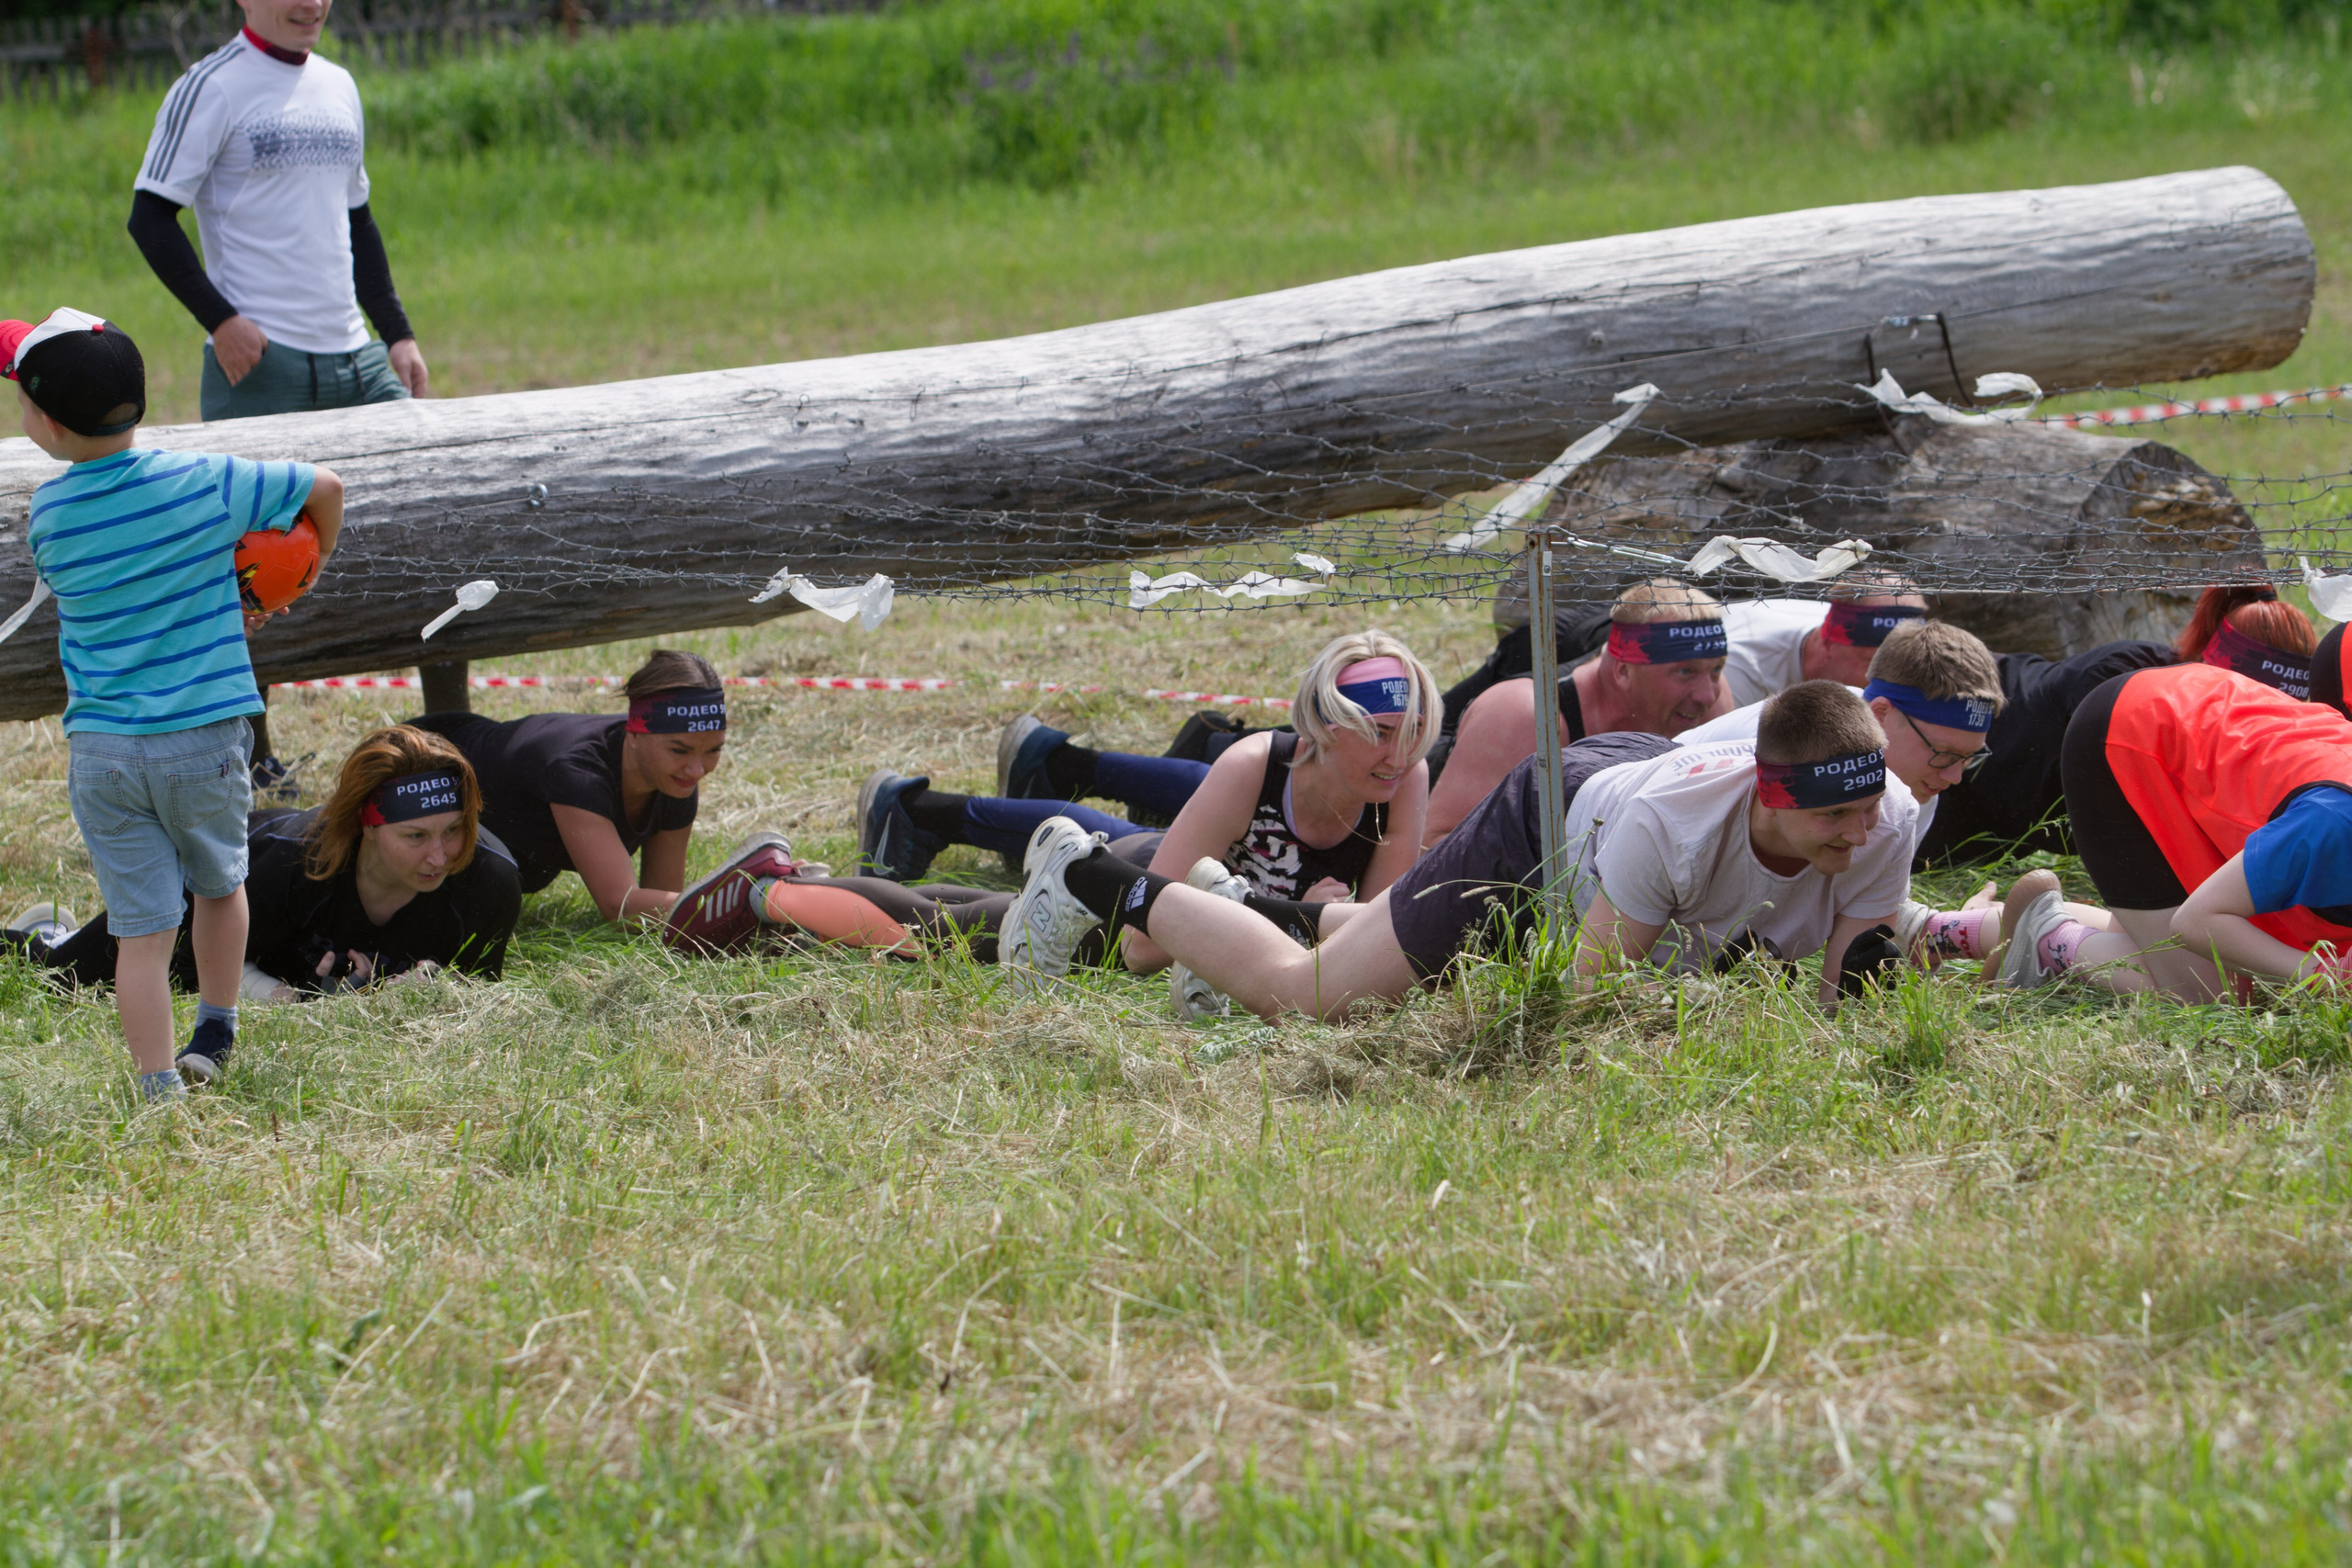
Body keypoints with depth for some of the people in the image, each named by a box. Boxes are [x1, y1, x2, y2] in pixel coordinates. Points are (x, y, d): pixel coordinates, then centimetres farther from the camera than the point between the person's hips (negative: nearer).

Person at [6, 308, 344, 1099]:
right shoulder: (206, 483, -7)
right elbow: (325, 487, 3)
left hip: (101, 750, 0)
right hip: (205, 737, 0)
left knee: (141, 929, 3)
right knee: (220, 883, 25)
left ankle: (159, 1089, 2)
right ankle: (215, 1034, 36)